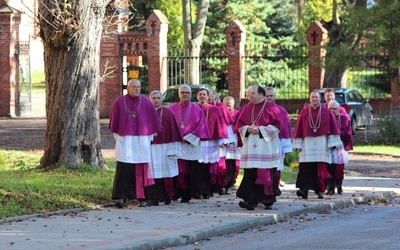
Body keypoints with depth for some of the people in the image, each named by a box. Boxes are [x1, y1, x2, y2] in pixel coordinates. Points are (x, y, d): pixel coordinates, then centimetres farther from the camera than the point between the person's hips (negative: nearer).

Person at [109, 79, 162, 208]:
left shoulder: (146, 103, 2)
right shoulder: (119, 103, 1)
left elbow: (153, 122, 9)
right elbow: (114, 123, 9)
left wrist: (149, 138, 9)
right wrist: (117, 137, 10)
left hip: (142, 141, 1)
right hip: (125, 141, -1)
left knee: (142, 170, 4)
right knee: (124, 169, -10)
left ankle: (142, 198, 11)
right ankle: (121, 197, -13)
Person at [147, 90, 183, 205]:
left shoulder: (168, 113, 5)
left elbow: (173, 130, 4)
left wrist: (172, 149, -1)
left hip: (165, 147, 0)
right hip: (151, 147, 0)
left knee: (165, 173, 5)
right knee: (153, 173, -4)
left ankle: (167, 197, 18)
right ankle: (153, 198, -2)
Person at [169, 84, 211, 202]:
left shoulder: (196, 110, 7)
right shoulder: (172, 109, 10)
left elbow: (200, 127, 1)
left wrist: (187, 138, -8)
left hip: (190, 145, 0)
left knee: (189, 171, -2)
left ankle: (187, 195, 3)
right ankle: (176, 192, 1)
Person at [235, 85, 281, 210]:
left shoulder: (271, 109, -1)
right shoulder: (246, 109, 11)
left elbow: (276, 126, -7)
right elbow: (239, 126, 12)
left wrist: (260, 130, -14)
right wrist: (248, 129, -9)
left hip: (266, 147, -3)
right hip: (250, 147, 3)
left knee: (267, 175, 0)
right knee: (250, 173, -7)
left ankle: (268, 200, 11)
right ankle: (250, 200, -9)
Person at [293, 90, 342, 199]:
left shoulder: (327, 112, 5)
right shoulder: (304, 113, 8)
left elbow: (333, 128, 4)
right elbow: (299, 129, 8)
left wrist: (331, 144, -3)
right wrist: (298, 145, 2)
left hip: (322, 144, 0)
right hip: (308, 144, 0)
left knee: (321, 169, 0)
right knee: (305, 168, -10)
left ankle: (321, 191, 9)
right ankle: (304, 190, -17)